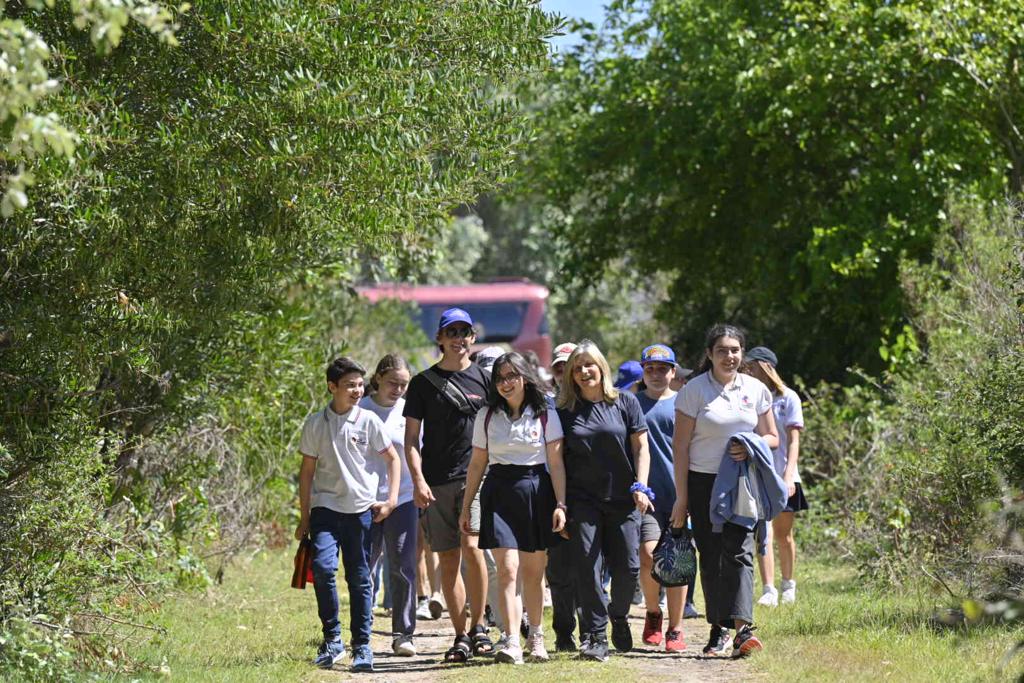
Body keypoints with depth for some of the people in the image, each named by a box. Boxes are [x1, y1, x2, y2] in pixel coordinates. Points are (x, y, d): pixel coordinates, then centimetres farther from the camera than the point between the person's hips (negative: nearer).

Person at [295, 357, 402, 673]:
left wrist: (391, 500, 1)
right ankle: (332, 638, -5)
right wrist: (304, 517, 7)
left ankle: (362, 646, 12)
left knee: (360, 578, 3)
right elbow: (307, 470, 8)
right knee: (322, 567, -18)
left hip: (361, 509, 0)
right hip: (325, 508, 0)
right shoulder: (315, 423, 3)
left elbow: (393, 459, 10)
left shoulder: (368, 421, 1)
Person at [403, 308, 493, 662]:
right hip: (436, 483, 1)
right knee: (448, 559, 2)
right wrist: (418, 480, -6)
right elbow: (411, 438, 6)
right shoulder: (423, 383, 8)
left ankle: (478, 626, -8)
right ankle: (461, 636, 8)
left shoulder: (484, 379, 9)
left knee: (471, 546, -19)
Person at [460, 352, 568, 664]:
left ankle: (536, 638, 23)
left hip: (537, 492, 0)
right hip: (500, 493, 0)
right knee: (508, 569, -12)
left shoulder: (545, 414, 2)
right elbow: (477, 463, 11)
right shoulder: (487, 417, 8)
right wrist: (466, 507, 9)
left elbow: (556, 462, 0)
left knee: (533, 572, 6)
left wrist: (560, 504, -7)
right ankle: (512, 642, -17)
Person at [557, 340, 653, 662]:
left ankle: (619, 617, 27)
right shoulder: (565, 412, 7)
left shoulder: (626, 403, 5)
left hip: (622, 499, 0)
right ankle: (595, 636, -4)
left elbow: (640, 447, 5)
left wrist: (640, 486, -6)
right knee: (587, 567, -8)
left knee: (627, 566, -1)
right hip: (583, 500, 0)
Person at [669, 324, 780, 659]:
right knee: (711, 557, 2)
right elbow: (680, 446, -2)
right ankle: (719, 630, 10)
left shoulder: (755, 390, 8)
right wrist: (681, 497, -6)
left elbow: (772, 437, 14)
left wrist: (751, 448, -10)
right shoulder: (694, 390, -1)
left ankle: (742, 628, -22)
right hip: (704, 483, -1)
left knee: (739, 551, -12)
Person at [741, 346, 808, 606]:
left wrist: (788, 475, -16)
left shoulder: (787, 398, -1)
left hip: (782, 476, -1)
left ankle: (788, 584, 28)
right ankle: (769, 590, -17)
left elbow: (793, 440, -5)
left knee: (783, 535, 9)